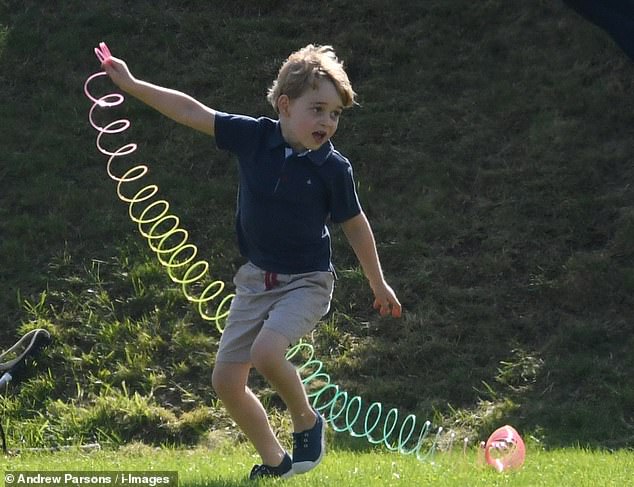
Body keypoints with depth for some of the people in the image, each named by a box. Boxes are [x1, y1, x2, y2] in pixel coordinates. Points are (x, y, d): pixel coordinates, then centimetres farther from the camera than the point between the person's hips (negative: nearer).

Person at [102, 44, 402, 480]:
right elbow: (192, 112, -2)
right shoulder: (254, 137, -8)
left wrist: (379, 285, 9)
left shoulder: (333, 167, -12)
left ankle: (307, 421, -1)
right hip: (256, 280, 5)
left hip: (306, 281, -5)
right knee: (226, 379, 3)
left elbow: (355, 226, 0)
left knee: (266, 351, -30)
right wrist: (131, 84, -3)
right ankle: (274, 461, 19)